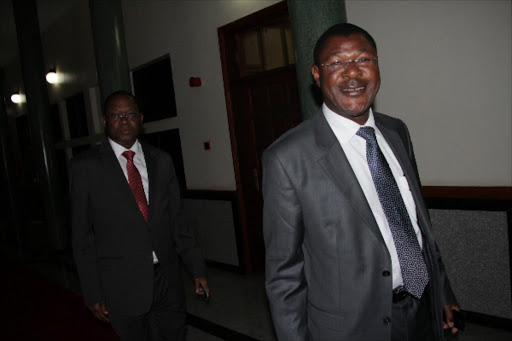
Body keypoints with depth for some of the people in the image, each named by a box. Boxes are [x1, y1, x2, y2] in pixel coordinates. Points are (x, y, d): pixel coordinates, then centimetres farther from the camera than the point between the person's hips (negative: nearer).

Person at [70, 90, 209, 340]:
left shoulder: (162, 161, 6)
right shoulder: (85, 167, -5)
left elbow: (176, 220, 9)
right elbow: (82, 236, -2)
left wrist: (197, 268, 7)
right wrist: (92, 293, -3)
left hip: (167, 281, 3)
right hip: (121, 287, -3)